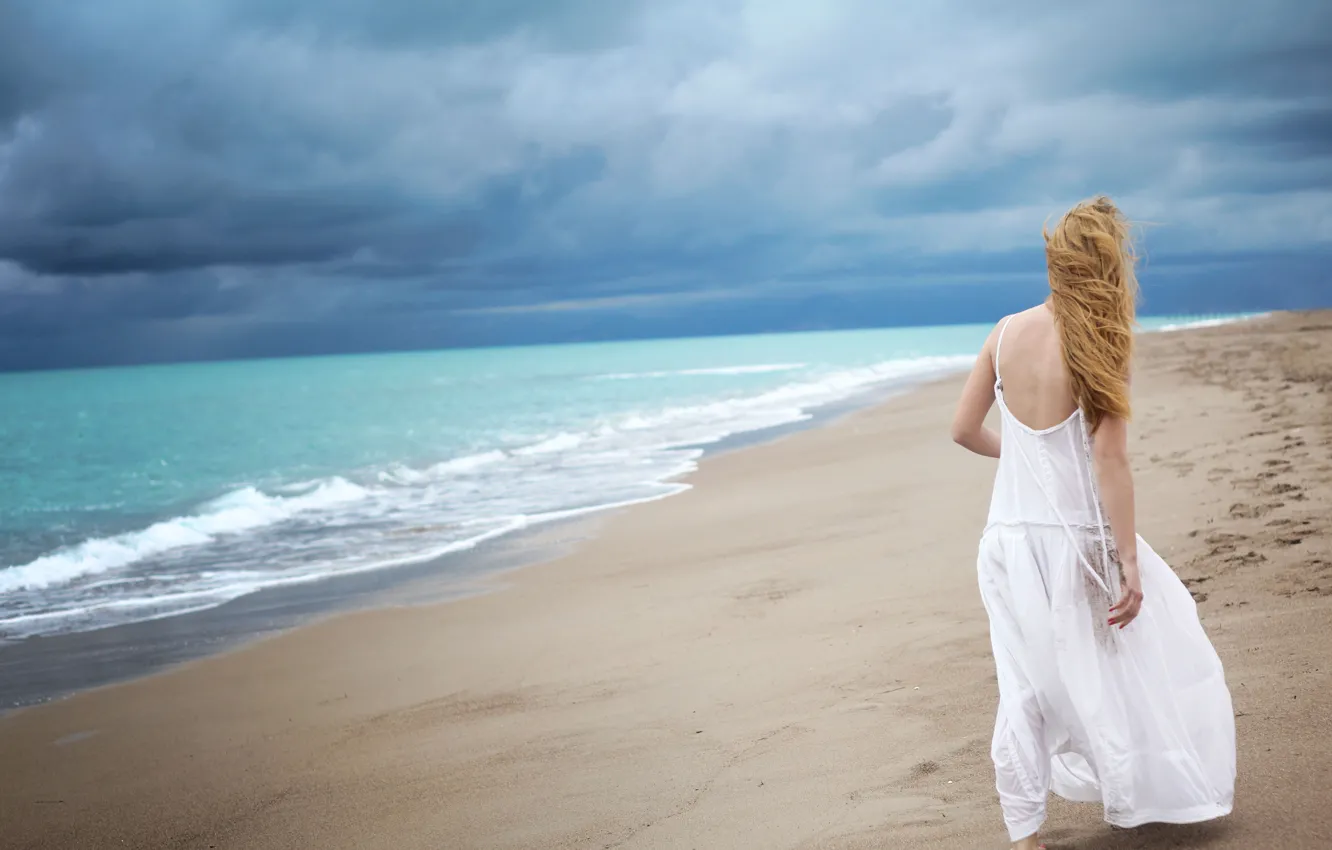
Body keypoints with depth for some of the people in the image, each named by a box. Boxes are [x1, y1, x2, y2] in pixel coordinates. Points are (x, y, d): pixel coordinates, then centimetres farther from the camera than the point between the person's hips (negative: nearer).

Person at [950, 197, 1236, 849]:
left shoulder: (1007, 333, 0)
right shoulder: (1098, 344, -14)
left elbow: (965, 430, 6)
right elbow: (1109, 460, -17)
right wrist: (1129, 564, -14)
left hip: (1010, 542, 5)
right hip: (1076, 543, -4)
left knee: (1024, 692, 10)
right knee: (1149, 662, 18)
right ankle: (1149, 792, 30)